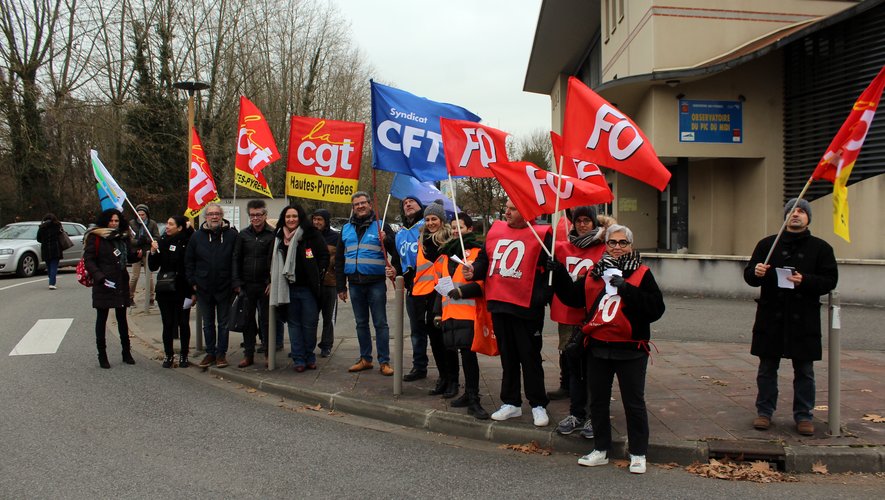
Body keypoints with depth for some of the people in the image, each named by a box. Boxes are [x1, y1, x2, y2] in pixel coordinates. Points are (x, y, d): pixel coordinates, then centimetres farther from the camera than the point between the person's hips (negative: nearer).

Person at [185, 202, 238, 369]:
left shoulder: (232, 235, -5)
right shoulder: (197, 236, 3)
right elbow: (189, 261, 9)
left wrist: (236, 282, -7)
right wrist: (193, 282, 2)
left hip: (225, 288, -3)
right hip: (203, 288, 3)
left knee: (223, 323, 8)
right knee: (207, 324, 13)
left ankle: (221, 353, 18)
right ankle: (210, 352, 24)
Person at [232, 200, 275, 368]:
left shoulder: (272, 235, -2)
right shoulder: (243, 235, 7)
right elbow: (236, 259, 8)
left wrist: (272, 282, -12)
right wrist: (236, 283, -1)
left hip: (265, 285, -3)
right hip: (247, 285, 3)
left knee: (266, 320, 4)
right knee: (248, 320, 8)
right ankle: (248, 354, 16)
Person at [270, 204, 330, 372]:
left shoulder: (311, 234, -4)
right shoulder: (279, 237, 10)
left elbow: (324, 255, -2)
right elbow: (275, 262, 21)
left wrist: (317, 275, -7)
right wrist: (273, 281, 13)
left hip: (308, 287, -4)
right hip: (289, 288, 4)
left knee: (310, 323, 2)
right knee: (294, 323, 7)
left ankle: (309, 357, 17)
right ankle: (298, 359, 14)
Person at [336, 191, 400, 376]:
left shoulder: (381, 226, 0)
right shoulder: (346, 229, 12)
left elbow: (396, 252, -6)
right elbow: (339, 259, 14)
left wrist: (387, 240, -26)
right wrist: (341, 286, 10)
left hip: (376, 283, -4)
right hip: (355, 284, 4)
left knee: (380, 323, 0)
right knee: (361, 323, 12)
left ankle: (384, 361, 5)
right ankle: (365, 359, 23)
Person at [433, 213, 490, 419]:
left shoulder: (477, 252, -1)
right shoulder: (446, 253, 20)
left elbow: (483, 282, -10)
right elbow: (440, 284, 24)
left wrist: (463, 290, -20)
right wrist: (438, 311, 20)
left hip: (468, 311, -7)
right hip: (449, 313, 7)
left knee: (468, 351, -11)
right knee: (458, 352, 10)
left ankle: (473, 400, -5)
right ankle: (469, 393, 22)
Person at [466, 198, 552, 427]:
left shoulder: (540, 235, -7)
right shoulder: (495, 229, 9)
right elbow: (484, 258, 18)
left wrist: (542, 297, -19)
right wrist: (475, 270, -2)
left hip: (527, 307, -5)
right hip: (498, 304, 5)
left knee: (530, 357, 5)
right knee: (507, 356, 15)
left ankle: (538, 405, 19)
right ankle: (511, 402, 27)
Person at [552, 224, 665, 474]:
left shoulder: (642, 273, -5)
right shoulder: (595, 273, 8)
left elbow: (656, 309, -15)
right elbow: (572, 297, 13)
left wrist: (627, 290, -23)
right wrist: (559, 273, 1)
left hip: (630, 350, -4)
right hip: (598, 348, 5)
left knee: (634, 403, 5)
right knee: (598, 401, 14)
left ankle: (638, 454, 20)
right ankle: (601, 450, 28)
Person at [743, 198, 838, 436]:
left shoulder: (820, 248, 5)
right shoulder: (767, 244, 8)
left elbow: (830, 280, -1)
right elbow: (749, 275, 6)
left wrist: (805, 281, -18)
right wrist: (756, 272, -17)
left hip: (804, 319, 0)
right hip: (771, 317, 1)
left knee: (804, 371, 7)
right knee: (767, 368, 7)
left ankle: (804, 415, 19)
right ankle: (764, 412, 19)